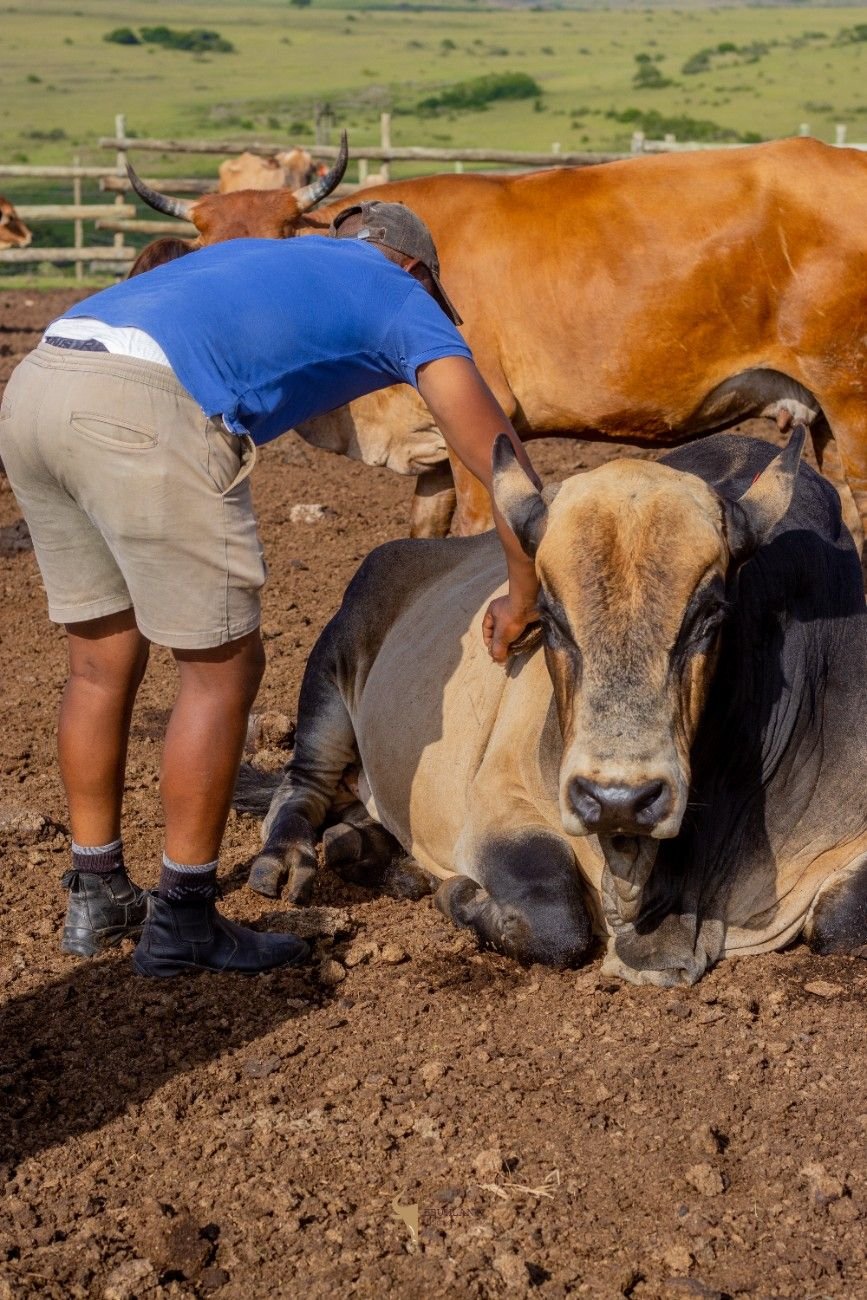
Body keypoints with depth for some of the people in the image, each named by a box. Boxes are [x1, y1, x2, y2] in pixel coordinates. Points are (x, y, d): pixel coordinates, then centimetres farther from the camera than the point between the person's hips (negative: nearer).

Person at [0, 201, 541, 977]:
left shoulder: (257, 255, 38)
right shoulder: (398, 296, 20)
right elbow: (506, 466, 14)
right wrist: (523, 597, 23)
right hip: (146, 409, -7)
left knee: (102, 661, 19)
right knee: (223, 667, 6)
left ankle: (97, 898, 30)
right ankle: (183, 923, 13)